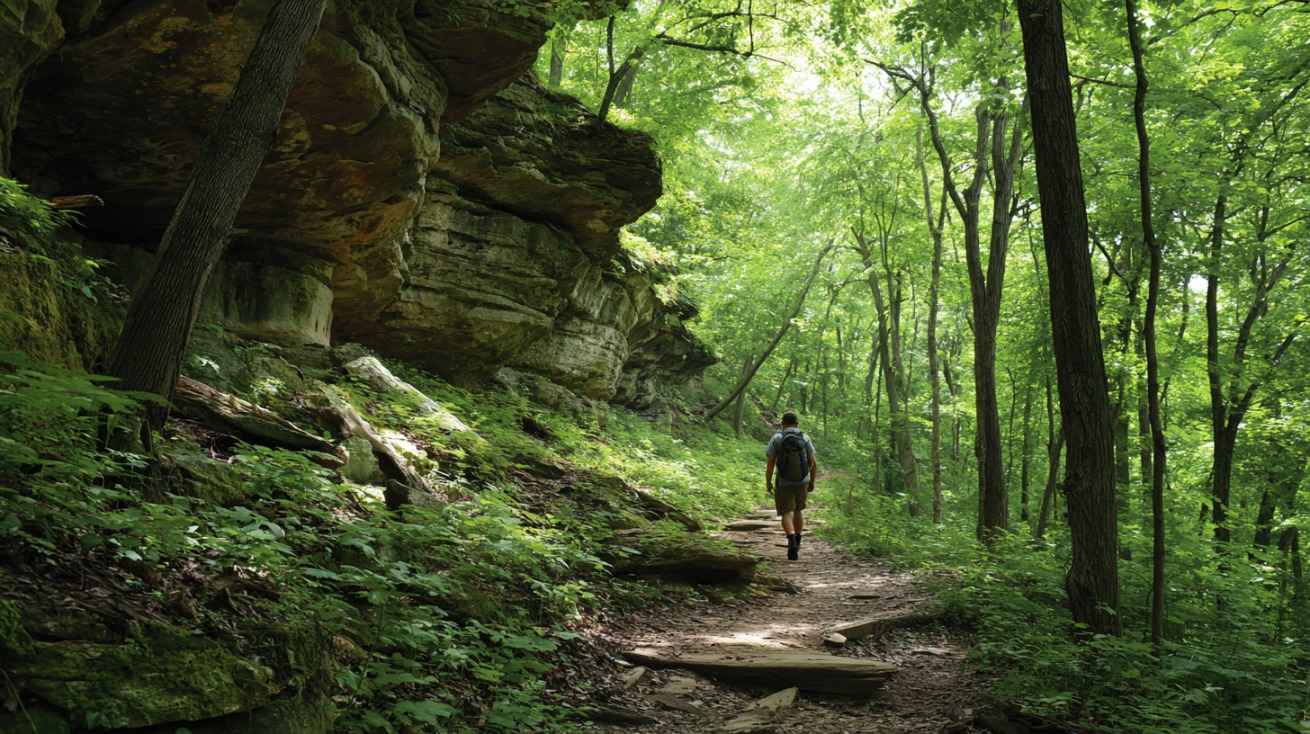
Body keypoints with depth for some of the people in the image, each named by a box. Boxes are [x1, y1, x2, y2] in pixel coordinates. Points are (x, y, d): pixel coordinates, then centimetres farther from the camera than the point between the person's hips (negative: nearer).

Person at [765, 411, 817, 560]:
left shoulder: (776, 439, -9)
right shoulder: (805, 438, -3)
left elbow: (770, 464, -11)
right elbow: (813, 463, -3)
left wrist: (768, 482, 0)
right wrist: (812, 482, 9)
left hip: (784, 484, -2)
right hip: (802, 482, 2)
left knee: (787, 514, 0)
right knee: (798, 510, 22)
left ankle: (792, 542, -23)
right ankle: (796, 543, 25)